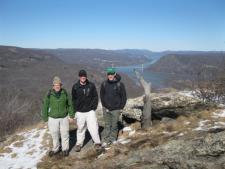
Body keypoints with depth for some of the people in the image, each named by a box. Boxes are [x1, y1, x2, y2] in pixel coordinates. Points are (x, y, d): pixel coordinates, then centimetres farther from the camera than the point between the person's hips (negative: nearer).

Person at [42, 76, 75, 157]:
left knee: (64, 133, 9)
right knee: (54, 134, 11)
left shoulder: (65, 93, -6)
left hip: (64, 117, 1)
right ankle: (56, 148, 32)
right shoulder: (49, 94, -10)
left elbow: (70, 104, 4)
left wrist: (71, 115, 5)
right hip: (53, 118, 0)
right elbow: (45, 107, -1)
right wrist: (45, 118, 2)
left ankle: (65, 149, 27)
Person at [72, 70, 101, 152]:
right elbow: (73, 99, 7)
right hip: (80, 112, 1)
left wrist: (93, 107, -5)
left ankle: (97, 142, 13)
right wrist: (76, 108, 0)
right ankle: (79, 144, 28)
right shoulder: (75, 87, -1)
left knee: (93, 127, -4)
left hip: (90, 111, -1)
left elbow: (95, 97, 3)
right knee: (80, 128, 11)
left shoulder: (91, 85, -2)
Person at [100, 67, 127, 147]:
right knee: (107, 125, 8)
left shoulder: (120, 84, -9)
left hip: (116, 109, -2)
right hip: (106, 109, 2)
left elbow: (124, 97, -2)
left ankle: (113, 139, 26)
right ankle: (106, 140, 17)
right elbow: (102, 95, 7)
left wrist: (121, 107, -6)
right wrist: (104, 106, 0)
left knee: (114, 125, 10)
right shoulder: (104, 84, -2)